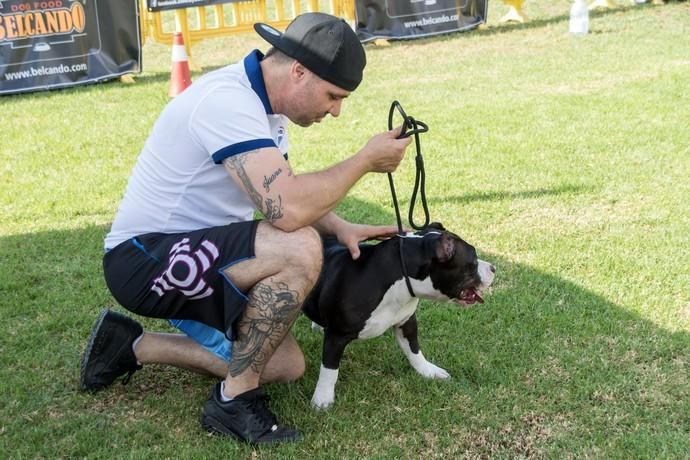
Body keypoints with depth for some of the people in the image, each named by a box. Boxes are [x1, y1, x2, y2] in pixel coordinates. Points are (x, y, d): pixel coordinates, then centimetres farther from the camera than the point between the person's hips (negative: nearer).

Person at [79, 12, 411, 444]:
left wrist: (341, 227, 1)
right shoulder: (227, 101, -25)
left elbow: (283, 195, 18)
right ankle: (235, 401, -11)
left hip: (193, 256, 10)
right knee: (300, 249, -29)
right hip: (143, 259, -10)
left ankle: (132, 346, 15)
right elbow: (287, 210, -35)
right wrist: (366, 160, -20)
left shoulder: (260, 102, 6)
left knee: (285, 366, 6)